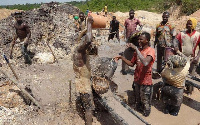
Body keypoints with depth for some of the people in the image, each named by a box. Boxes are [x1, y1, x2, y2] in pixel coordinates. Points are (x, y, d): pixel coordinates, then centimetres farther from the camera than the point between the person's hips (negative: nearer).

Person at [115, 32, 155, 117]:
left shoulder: (151, 51, -18)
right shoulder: (138, 50, 4)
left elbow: (145, 63, -38)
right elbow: (132, 64, 10)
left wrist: (135, 48, -35)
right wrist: (122, 58, -5)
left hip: (145, 82, -6)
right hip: (137, 80, 6)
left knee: (145, 102, 11)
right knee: (138, 101, 24)